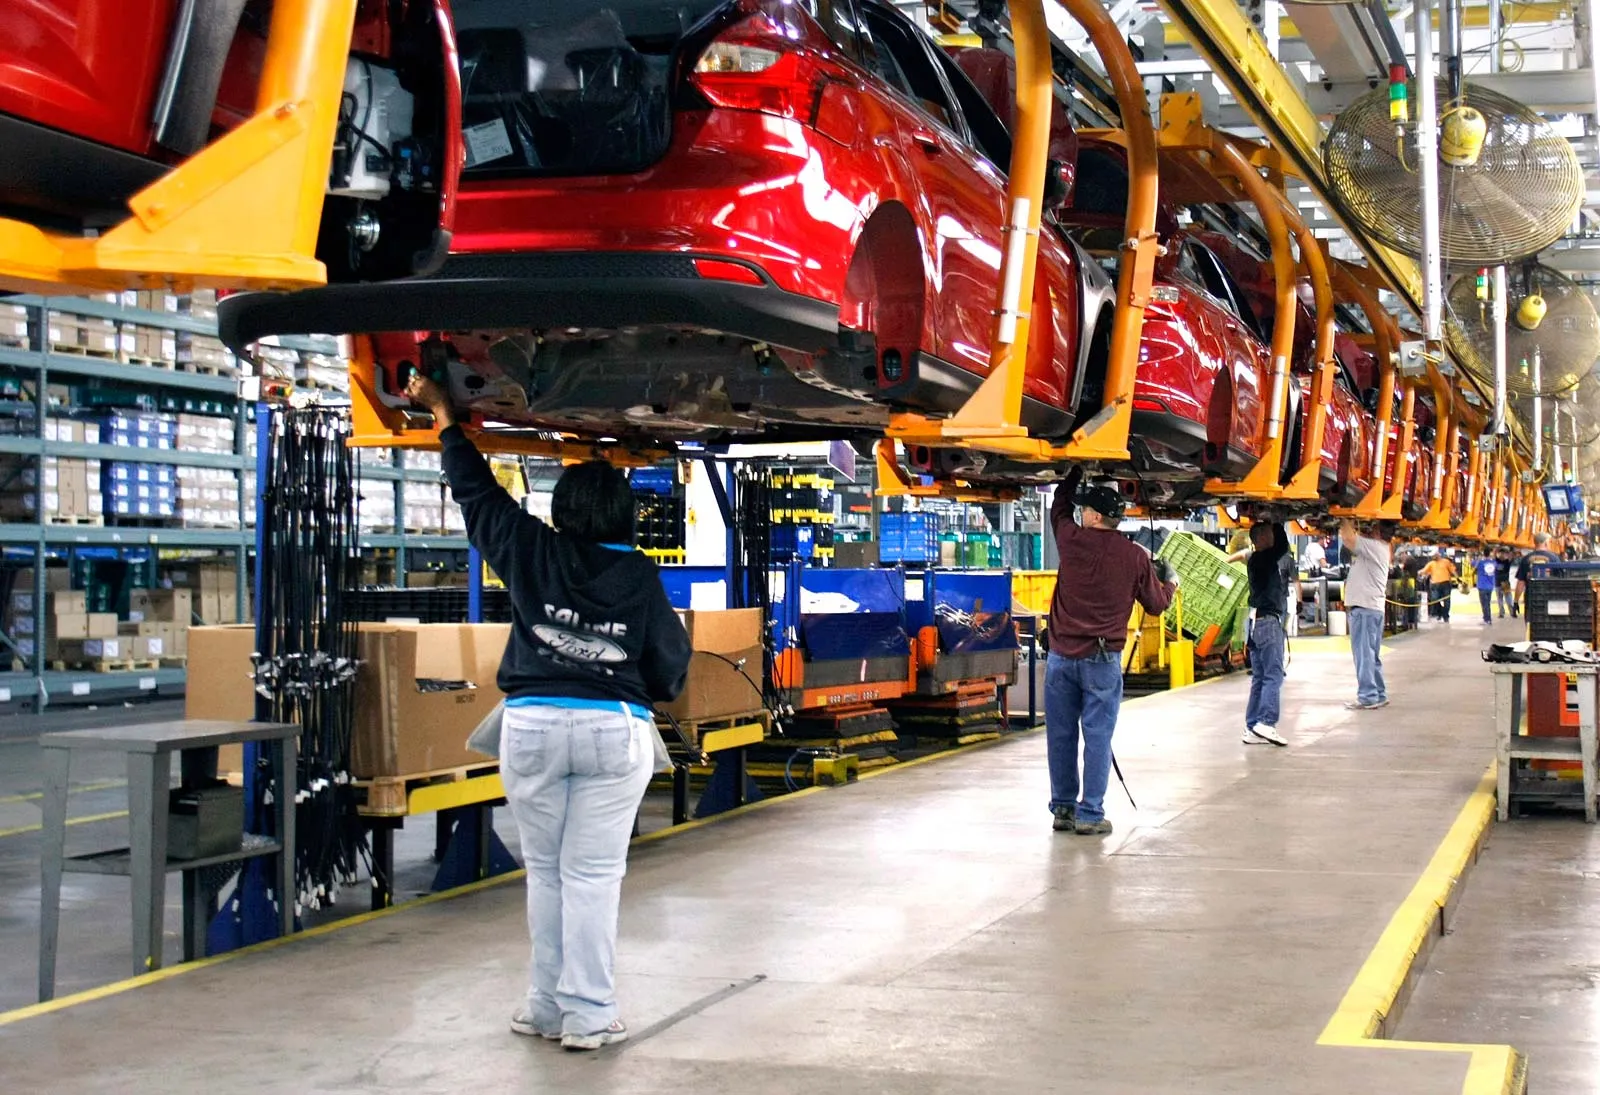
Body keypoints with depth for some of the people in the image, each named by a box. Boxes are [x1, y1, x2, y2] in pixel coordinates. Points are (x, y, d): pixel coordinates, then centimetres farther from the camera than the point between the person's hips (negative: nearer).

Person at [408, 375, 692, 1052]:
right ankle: (588, 1015, -1)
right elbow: (671, 666, 6)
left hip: (533, 724, 1)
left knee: (546, 871, 12)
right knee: (592, 875, 0)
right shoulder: (641, 578, 0)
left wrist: (444, 416, 24)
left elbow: (477, 493, 13)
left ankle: (548, 1007, 14)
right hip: (616, 729, -1)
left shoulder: (533, 553, 1)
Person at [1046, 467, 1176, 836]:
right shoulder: (1135, 556, -3)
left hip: (1062, 656, 1)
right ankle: (1090, 814, 0)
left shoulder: (1072, 540, -3)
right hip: (1102, 660, -1)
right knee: (1097, 738, 1)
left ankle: (1063, 809, 15)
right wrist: (1170, 583, 31)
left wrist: (1074, 475, 33)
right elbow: (1157, 603, 10)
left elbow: (1059, 507, 19)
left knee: (1061, 736, 8)